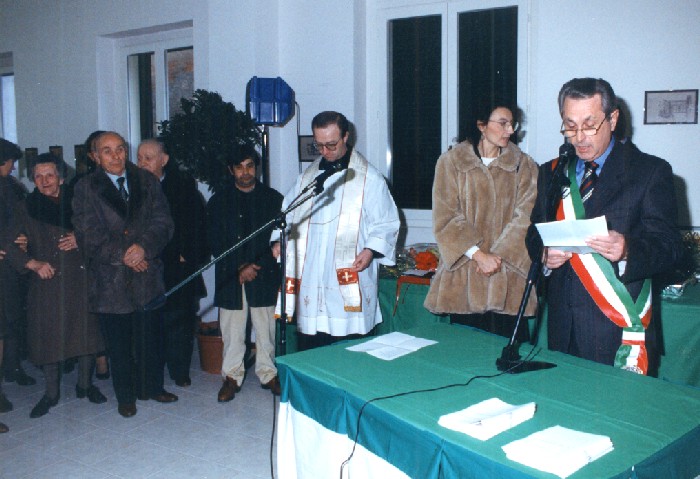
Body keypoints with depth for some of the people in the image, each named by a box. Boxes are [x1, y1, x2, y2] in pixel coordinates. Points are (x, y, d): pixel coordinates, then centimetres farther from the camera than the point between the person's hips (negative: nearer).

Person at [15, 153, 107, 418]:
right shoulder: (26, 208, 5)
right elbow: (15, 248, 4)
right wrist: (34, 264, -11)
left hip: (80, 279, 0)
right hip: (45, 283, 0)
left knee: (86, 332, 3)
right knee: (47, 336, 3)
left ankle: (85, 384, 23)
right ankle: (51, 393, 19)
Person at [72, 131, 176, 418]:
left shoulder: (147, 182, 6)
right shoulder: (85, 189, 0)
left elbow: (163, 222, -1)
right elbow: (88, 236, -7)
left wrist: (144, 246, -17)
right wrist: (123, 255, -15)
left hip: (147, 273, 2)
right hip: (110, 279, -2)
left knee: (150, 337, 11)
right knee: (118, 343, 9)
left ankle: (151, 387, 29)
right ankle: (125, 396, 24)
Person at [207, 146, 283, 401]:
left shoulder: (273, 199, 5)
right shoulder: (218, 201, 7)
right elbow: (215, 242, 2)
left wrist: (256, 267, -8)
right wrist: (239, 268, -9)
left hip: (264, 275, 0)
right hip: (229, 276, 1)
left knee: (266, 328, 3)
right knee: (232, 329, 4)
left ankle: (268, 373, 18)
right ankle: (232, 376, 17)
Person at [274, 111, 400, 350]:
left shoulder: (368, 178, 0)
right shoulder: (307, 177, 15)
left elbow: (387, 223, 1)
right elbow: (287, 213, 24)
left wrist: (371, 250, -15)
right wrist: (280, 240, 5)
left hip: (350, 286, -4)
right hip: (310, 283, 4)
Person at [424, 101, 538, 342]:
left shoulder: (523, 166, 9)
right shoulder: (450, 162, 3)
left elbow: (525, 217, 1)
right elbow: (445, 218, -3)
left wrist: (499, 255, -12)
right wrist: (478, 254, -12)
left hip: (507, 280, 1)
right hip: (463, 277, -1)